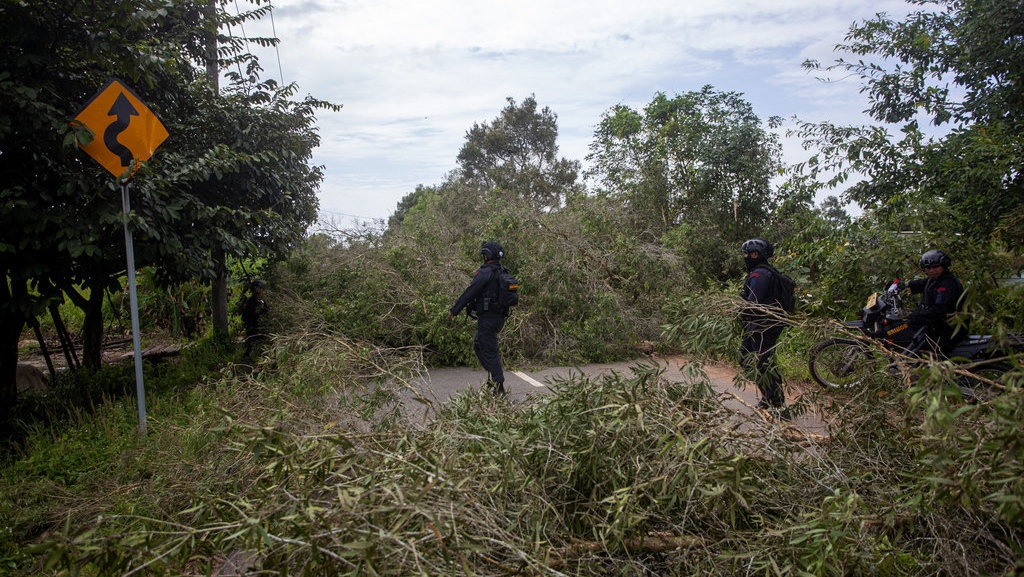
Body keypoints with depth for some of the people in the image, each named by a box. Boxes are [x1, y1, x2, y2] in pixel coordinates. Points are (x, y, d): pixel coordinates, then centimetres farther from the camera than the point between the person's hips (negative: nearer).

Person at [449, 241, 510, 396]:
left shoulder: (486, 272, -17)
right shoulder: (502, 272, 11)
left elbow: (470, 292, -15)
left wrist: (454, 309, -6)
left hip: (487, 318, -9)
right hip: (499, 317, 9)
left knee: (490, 351, -4)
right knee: (478, 344, 22)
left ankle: (499, 388, -3)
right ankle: (493, 377, 22)